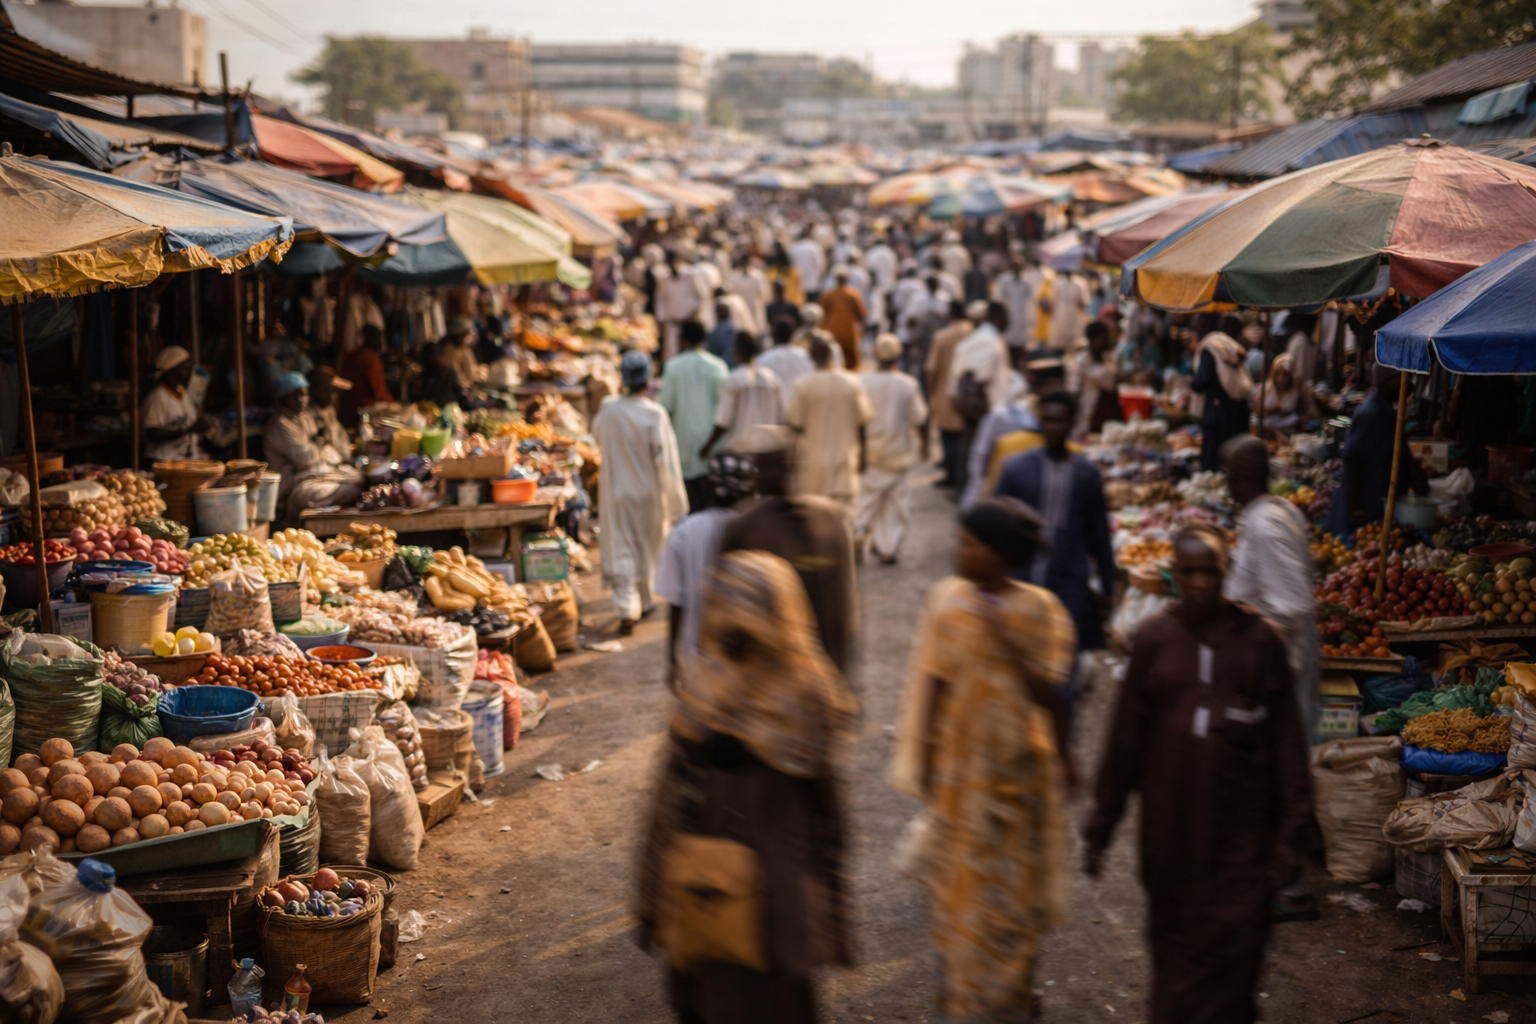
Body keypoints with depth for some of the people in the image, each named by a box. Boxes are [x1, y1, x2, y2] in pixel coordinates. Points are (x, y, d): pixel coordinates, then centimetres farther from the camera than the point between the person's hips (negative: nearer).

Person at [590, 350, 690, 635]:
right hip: (648, 492, -1)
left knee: (620, 551, 2)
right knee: (647, 550, 18)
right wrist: (675, 501, -9)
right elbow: (665, 460, -16)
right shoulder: (655, 414, -18)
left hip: (615, 492, 1)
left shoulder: (607, 408, -10)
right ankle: (643, 601, 32)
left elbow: (597, 438, 11)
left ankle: (626, 611, -9)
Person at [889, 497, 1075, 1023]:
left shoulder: (1039, 610, -11)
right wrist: (924, 761, -1)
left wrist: (1006, 641, -20)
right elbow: (932, 684, -4)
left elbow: (1048, 695, -14)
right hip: (961, 764, 1)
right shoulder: (947, 600, -8)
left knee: (1014, 881, 11)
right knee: (960, 879, 12)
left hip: (1019, 765, -1)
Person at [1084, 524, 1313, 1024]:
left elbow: (1285, 738, -1)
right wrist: (1102, 824, 4)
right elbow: (1126, 735, 3)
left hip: (1240, 820, -1)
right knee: (1174, 936, 13)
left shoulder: (1260, 638, -3)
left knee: (1233, 940, -2)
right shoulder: (1154, 635, -1)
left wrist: (1289, 832, -4)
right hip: (1170, 817, 1)